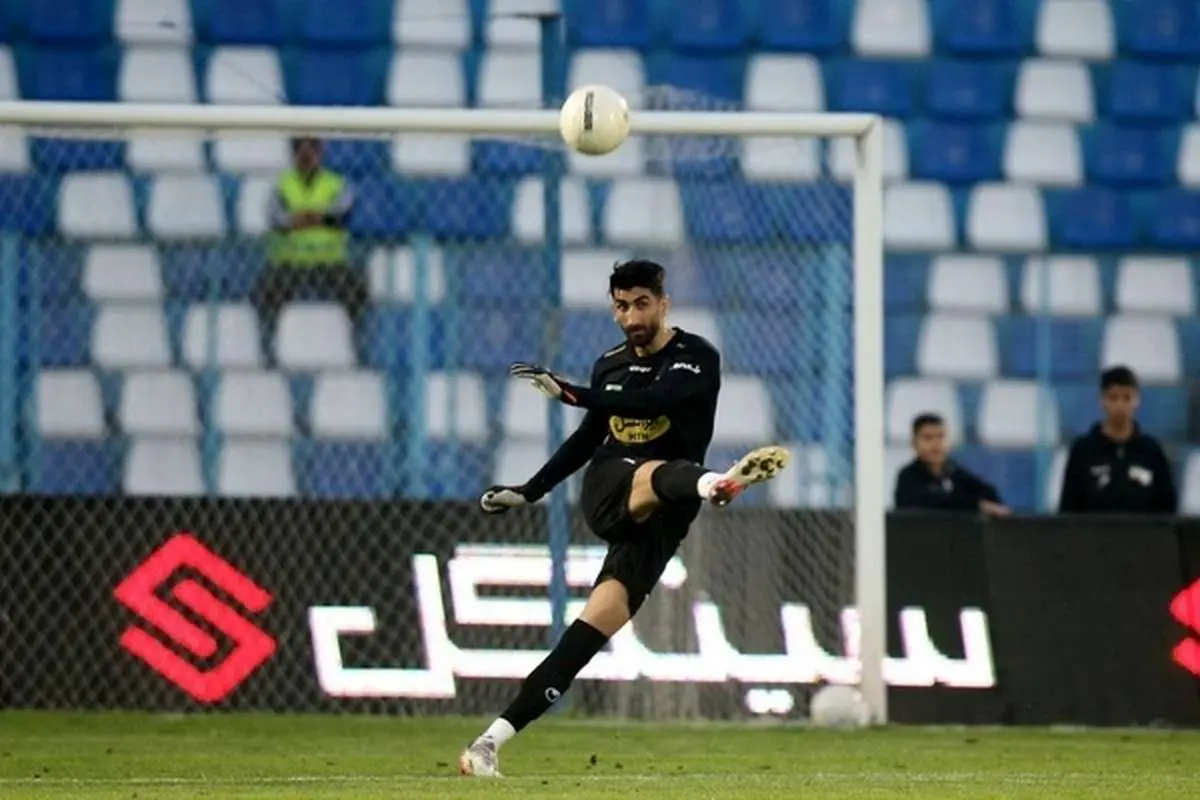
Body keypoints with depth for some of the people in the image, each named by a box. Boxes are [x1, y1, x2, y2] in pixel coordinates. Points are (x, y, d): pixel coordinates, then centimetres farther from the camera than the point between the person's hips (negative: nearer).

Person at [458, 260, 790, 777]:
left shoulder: (697, 359, -3)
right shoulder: (610, 366, 14)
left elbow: (654, 399, -23)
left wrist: (571, 394, -29)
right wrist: (529, 491, 32)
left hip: (657, 524, -3)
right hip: (606, 492, 3)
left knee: (594, 628, -14)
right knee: (652, 475, -35)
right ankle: (714, 483, -72)